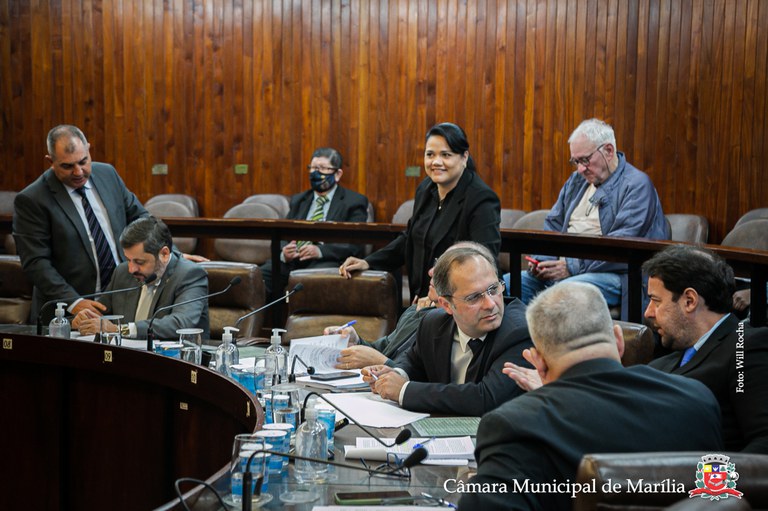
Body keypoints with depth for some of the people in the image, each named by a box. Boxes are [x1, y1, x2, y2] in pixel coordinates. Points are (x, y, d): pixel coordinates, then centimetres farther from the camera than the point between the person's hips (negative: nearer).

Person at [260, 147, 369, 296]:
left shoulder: (354, 202, 9)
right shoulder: (297, 200, 25)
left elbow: (355, 244, -3)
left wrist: (320, 251, -18)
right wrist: (283, 252, -7)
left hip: (328, 261, -4)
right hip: (292, 260, 4)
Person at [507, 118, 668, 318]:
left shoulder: (637, 185, -4)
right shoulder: (576, 180, 23)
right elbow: (553, 224, 23)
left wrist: (573, 266, -19)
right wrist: (542, 260, 1)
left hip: (610, 274, -8)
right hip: (561, 269, 8)